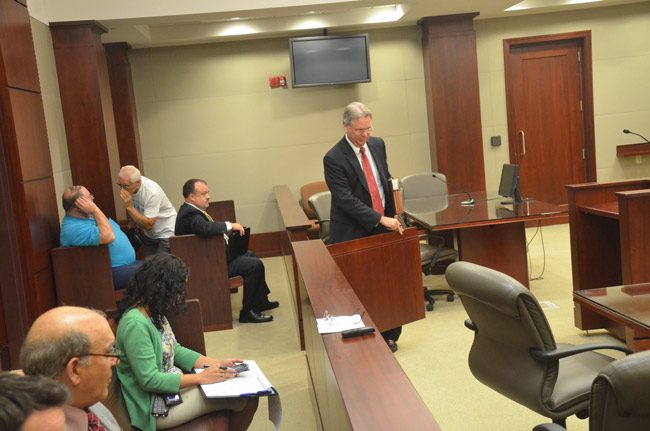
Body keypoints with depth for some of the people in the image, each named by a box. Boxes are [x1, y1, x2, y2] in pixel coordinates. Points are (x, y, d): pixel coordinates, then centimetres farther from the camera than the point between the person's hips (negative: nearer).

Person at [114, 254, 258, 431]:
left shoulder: (154, 313, 4)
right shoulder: (135, 323, -26)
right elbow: (150, 380, -26)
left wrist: (217, 363, 1)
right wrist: (201, 378, -23)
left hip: (173, 385, 9)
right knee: (244, 399, -13)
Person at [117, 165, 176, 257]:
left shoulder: (152, 192, -29)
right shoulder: (126, 185, -10)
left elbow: (148, 225, -30)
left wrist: (129, 207, -34)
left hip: (166, 233, -6)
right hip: (149, 234, 6)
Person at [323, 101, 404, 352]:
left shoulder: (377, 145, 6)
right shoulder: (334, 159, -14)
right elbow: (346, 200, -20)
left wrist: (391, 214, 11)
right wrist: (380, 219, -24)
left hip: (383, 227, 5)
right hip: (354, 233, -5)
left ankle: (388, 335, 21)